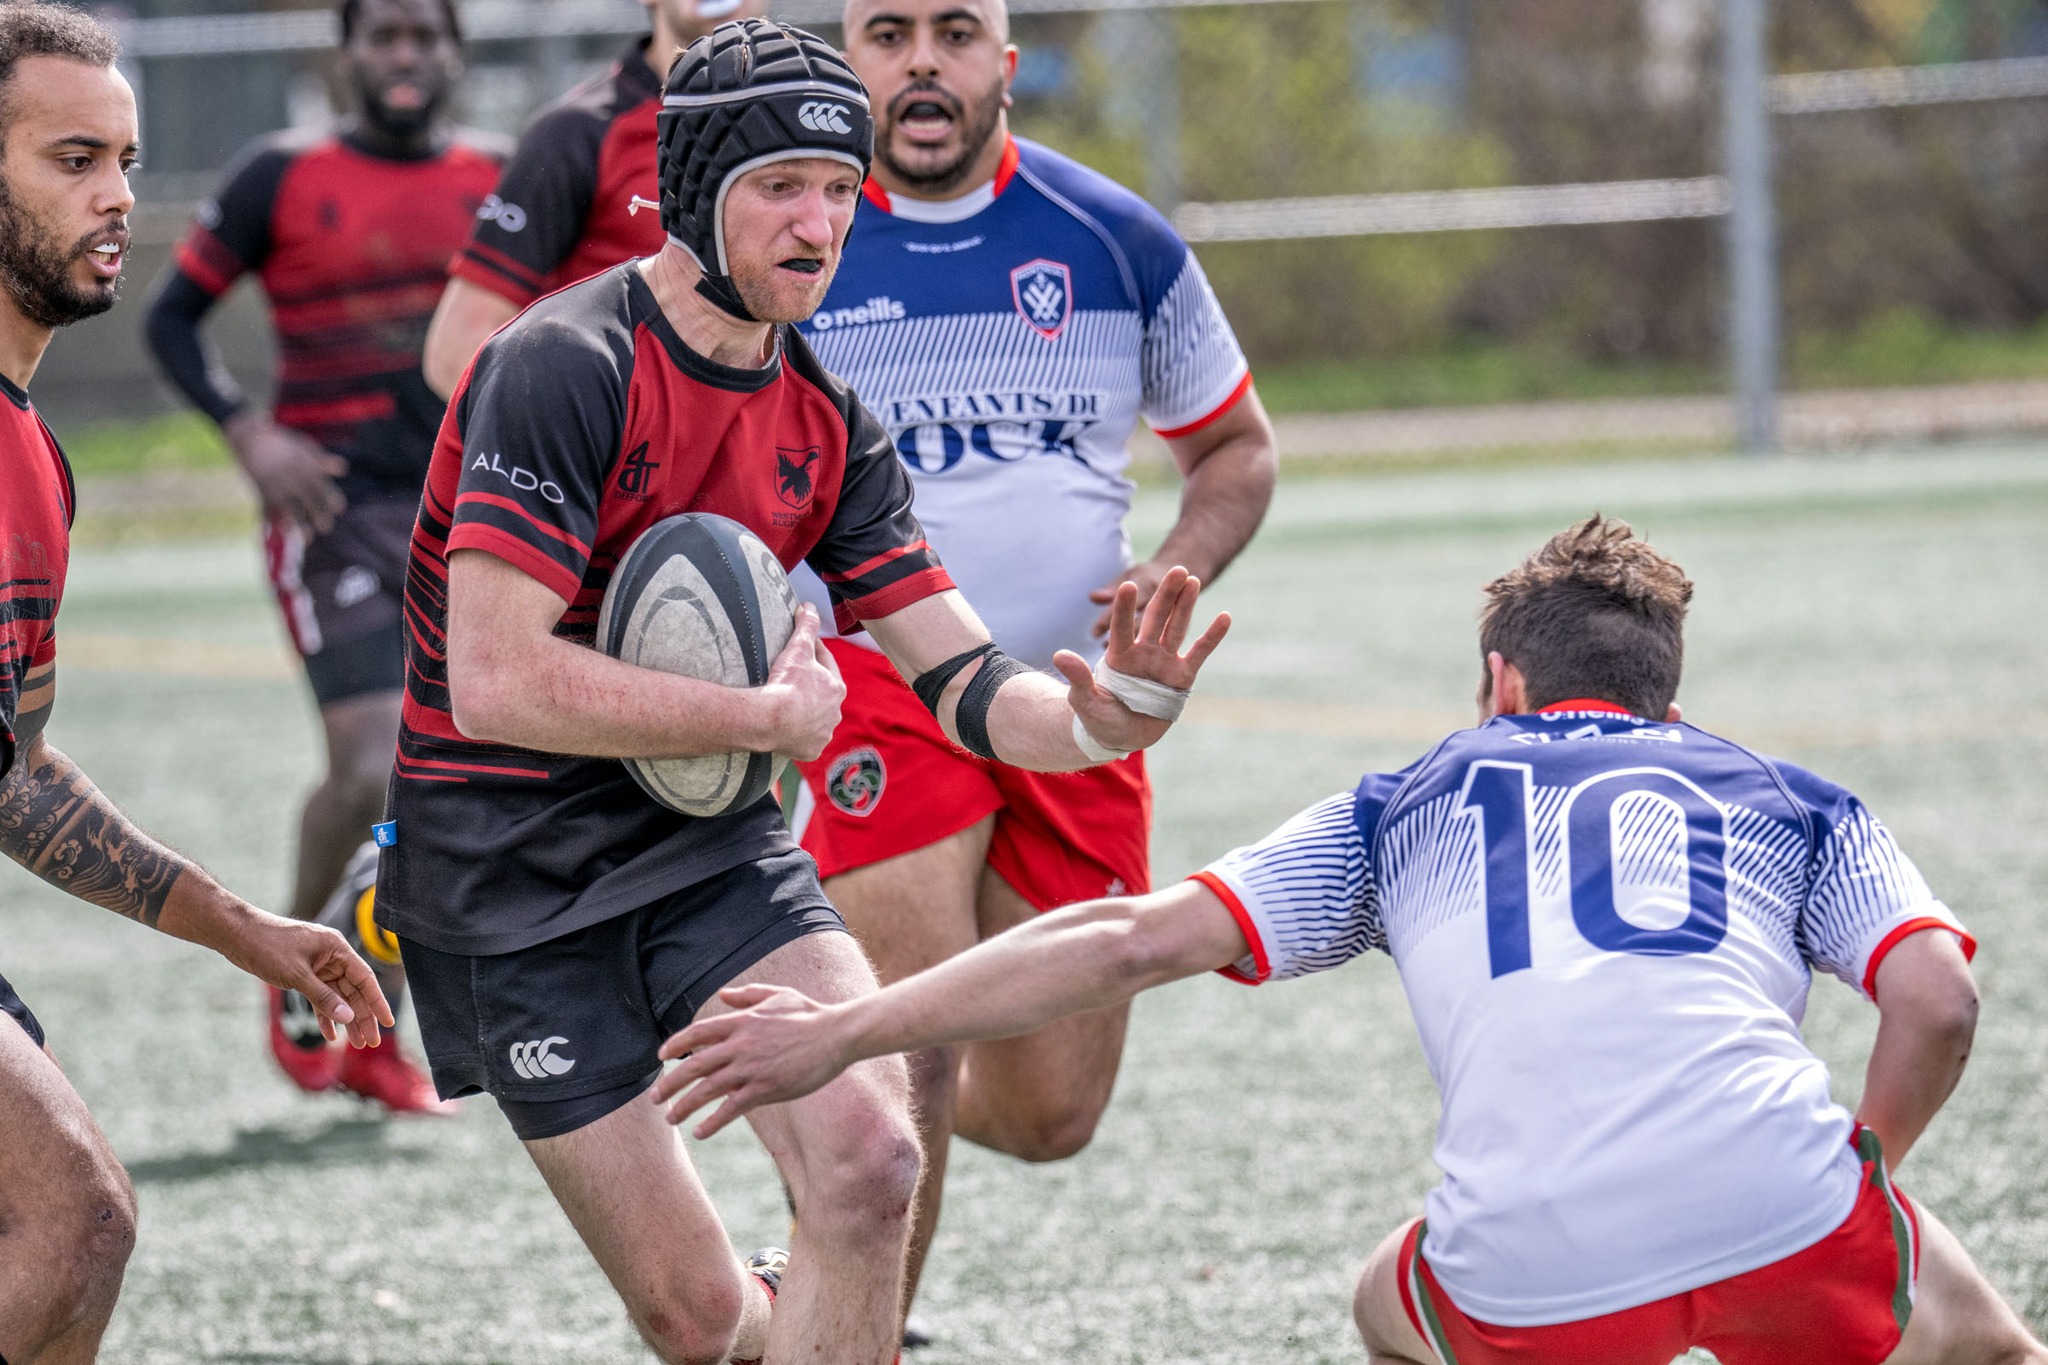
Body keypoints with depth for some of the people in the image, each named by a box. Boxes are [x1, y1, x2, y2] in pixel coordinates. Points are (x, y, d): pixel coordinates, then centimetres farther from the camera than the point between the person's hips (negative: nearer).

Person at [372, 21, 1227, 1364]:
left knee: (868, 1157, -21)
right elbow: (497, 684, -26)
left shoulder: (828, 421, 4)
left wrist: (1097, 720, -21)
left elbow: (963, 677, 2)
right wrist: (774, 714, -17)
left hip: (712, 848, 5)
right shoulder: (568, 366, -18)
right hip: (515, 886, -5)